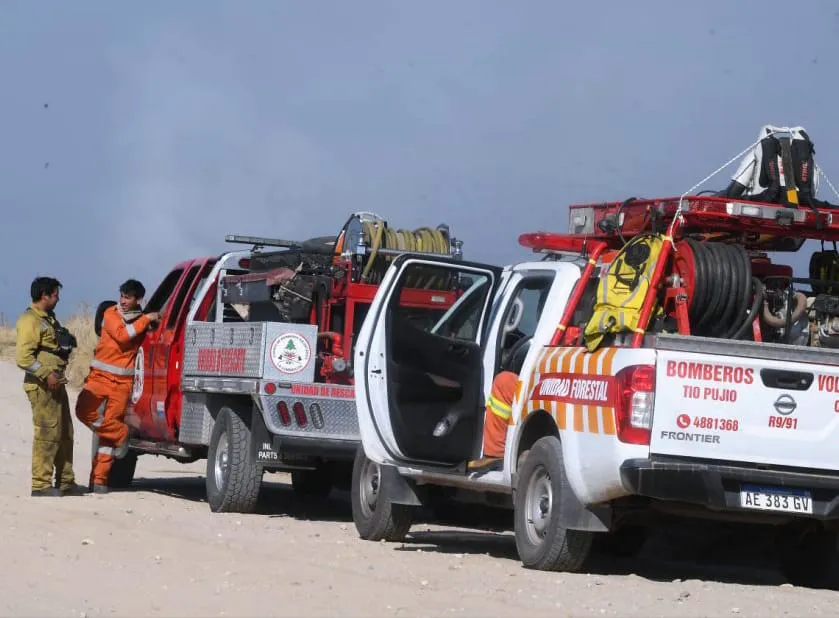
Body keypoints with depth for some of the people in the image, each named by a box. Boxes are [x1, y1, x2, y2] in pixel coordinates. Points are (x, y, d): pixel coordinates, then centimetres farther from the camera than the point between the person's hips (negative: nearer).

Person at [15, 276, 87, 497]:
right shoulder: (30, 321, -12)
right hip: (42, 386, -10)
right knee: (46, 433, -12)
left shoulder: (49, 319, 20)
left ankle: (65, 481, 20)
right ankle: (41, 484, -11)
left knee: (65, 433, 13)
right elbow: (23, 357, -20)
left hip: (56, 385, 10)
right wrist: (46, 374, -24)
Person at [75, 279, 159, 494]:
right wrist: (146, 320, -14)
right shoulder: (111, 314, 1)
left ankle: (99, 479, 2)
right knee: (85, 410, -25)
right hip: (101, 376, -1)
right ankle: (121, 435, -4)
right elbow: (122, 335, -16)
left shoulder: (142, 320, 10)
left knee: (111, 421, -1)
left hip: (123, 381, 2)